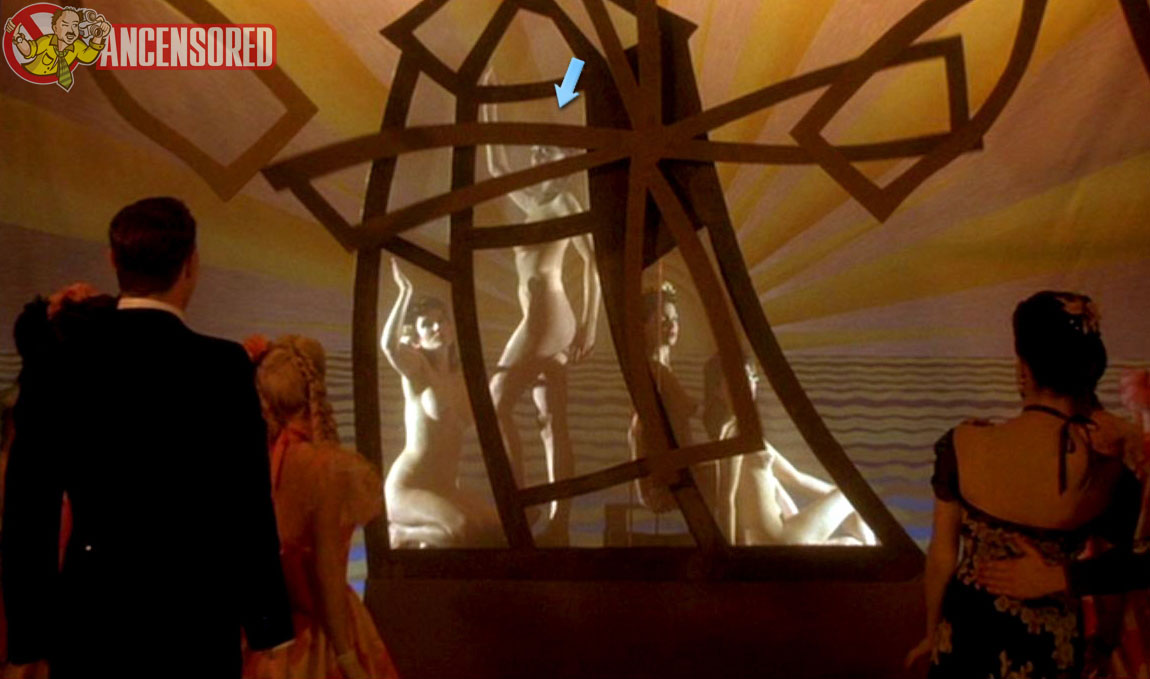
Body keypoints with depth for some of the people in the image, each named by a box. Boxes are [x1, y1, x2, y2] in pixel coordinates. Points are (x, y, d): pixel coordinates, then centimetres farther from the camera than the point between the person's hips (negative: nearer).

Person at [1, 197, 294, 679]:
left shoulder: (57, 363, 0)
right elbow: (248, 501, -10)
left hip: (87, 618, 3)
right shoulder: (221, 366, -10)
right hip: (192, 617, -3)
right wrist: (265, 619, -1)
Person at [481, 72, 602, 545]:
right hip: (548, 320, 8)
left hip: (546, 316, -8)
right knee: (553, 423, 0)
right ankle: (559, 525, -3)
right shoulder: (536, 203, 22)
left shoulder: (564, 201, -1)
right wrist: (489, 109, 30)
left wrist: (590, 323, -17)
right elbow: (497, 168, 32)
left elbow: (593, 260, -10)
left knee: (497, 403, -10)